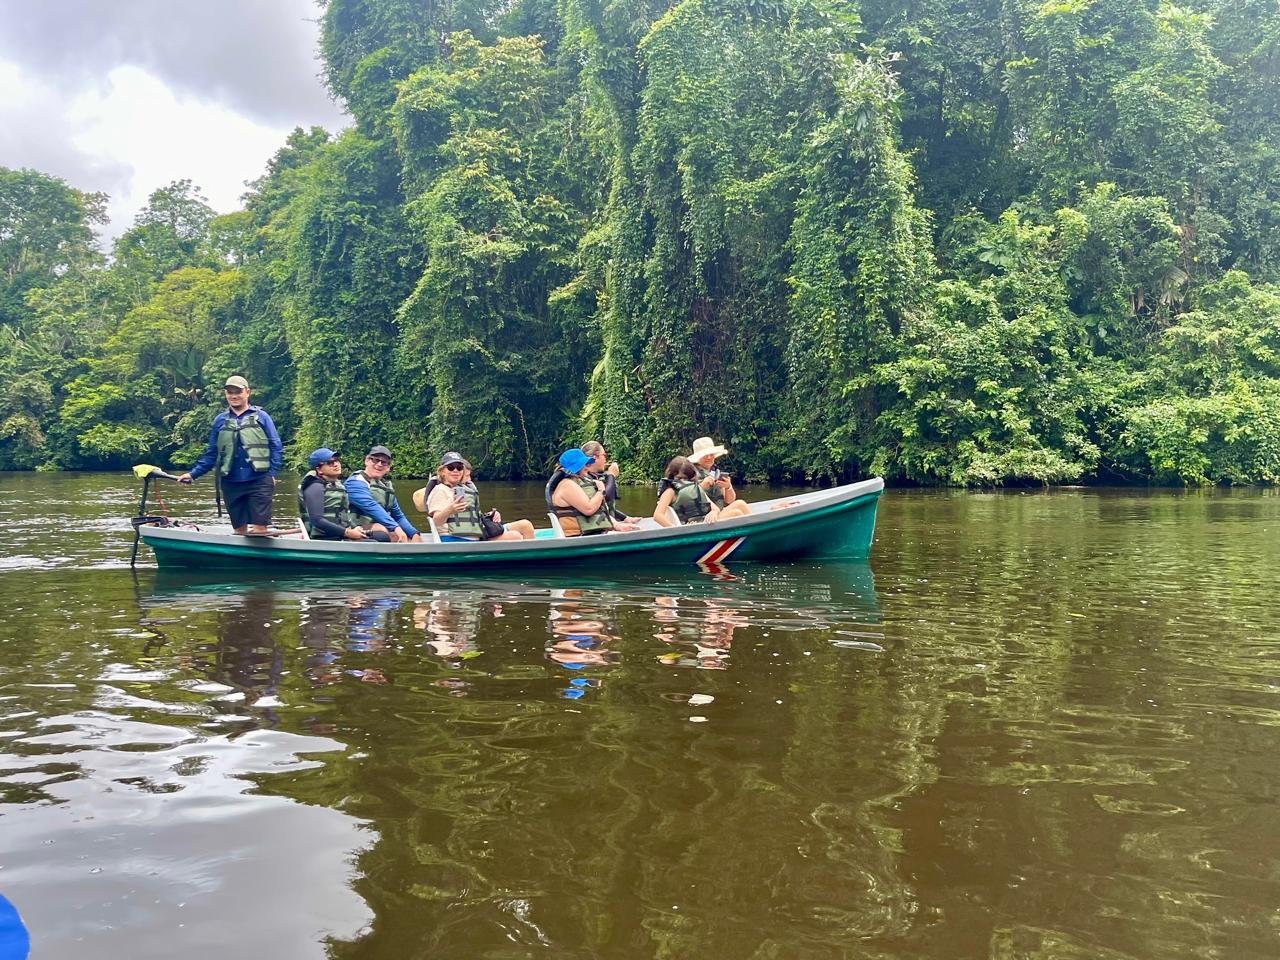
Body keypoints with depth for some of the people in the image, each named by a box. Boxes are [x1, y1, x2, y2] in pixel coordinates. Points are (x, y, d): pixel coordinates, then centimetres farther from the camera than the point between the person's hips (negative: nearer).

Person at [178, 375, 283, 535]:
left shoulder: (260, 416, 3)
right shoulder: (220, 420, 12)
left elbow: (276, 447, 1)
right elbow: (211, 453, 15)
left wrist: (273, 473, -9)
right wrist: (193, 474, 7)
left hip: (259, 481, -3)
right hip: (231, 484, 3)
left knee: (259, 530, -6)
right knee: (239, 530, 9)